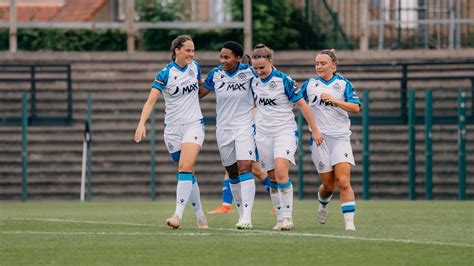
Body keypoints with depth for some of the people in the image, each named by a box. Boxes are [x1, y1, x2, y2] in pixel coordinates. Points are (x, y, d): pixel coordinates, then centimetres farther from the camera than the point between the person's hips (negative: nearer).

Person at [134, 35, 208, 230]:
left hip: (194, 125, 0)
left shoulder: (195, 67, 2)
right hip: (173, 128, 0)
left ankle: (178, 215, -25)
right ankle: (200, 216, 20)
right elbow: (151, 101, -17)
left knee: (185, 168, -19)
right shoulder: (165, 74, -9)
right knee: (188, 174, 7)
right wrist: (142, 124, -29)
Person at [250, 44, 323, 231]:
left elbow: (302, 105, -6)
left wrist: (314, 130, -4)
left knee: (281, 171, -22)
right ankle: (280, 219, 9)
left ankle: (288, 216, -18)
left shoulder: (284, 80, -11)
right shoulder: (253, 82, 4)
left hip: (285, 131, -5)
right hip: (263, 134, 5)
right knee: (272, 178, 3)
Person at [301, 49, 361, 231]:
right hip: (319, 139, 2)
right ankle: (323, 204, 37)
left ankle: (349, 222, -14)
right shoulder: (310, 84, 9)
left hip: (340, 138, -2)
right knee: (328, 185, 4)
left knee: (343, 182, -15)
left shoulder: (343, 84, 2)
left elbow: (356, 108, -8)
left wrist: (334, 100, -18)